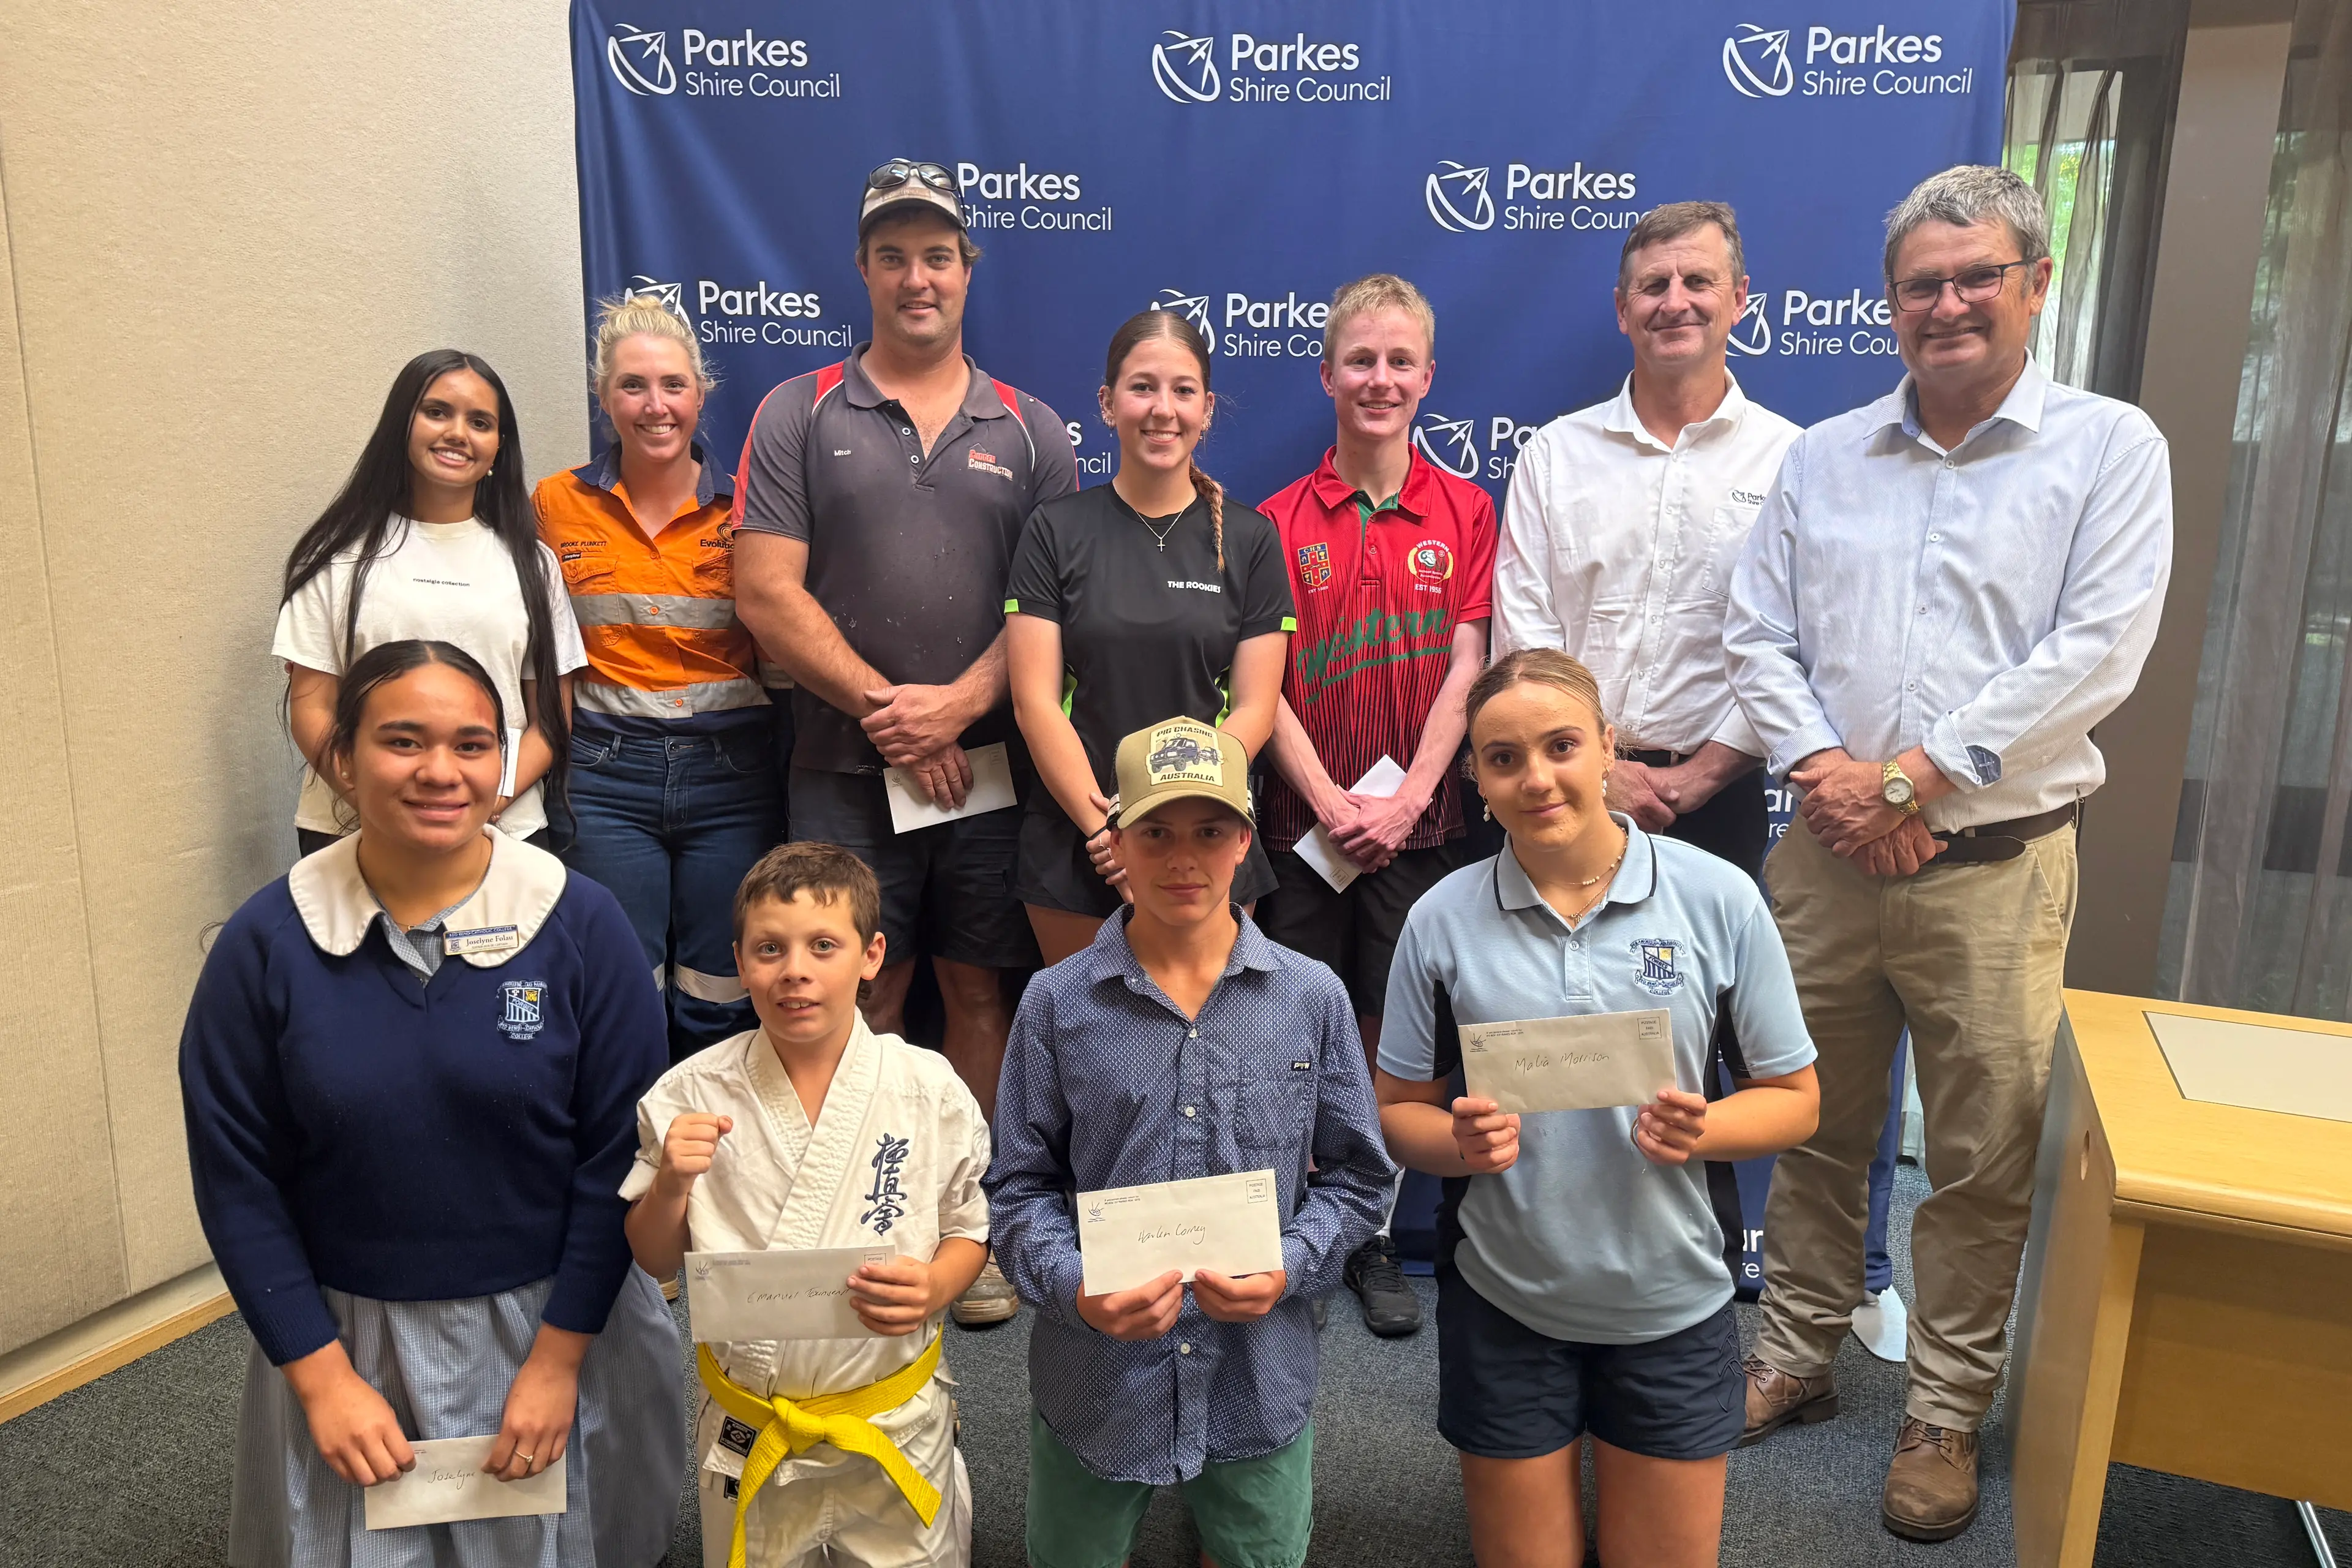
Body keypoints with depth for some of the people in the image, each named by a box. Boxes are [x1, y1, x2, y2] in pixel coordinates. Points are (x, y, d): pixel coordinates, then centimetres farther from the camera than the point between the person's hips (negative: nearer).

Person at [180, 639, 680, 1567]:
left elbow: (619, 1155, -10)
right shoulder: (266, 943, -10)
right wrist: (321, 1376, -6)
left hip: (550, 1320, 0)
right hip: (347, 1334, 1)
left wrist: (558, 1359, -10)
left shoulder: (582, 924, -14)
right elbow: (236, 1177, -5)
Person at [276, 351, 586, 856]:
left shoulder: (529, 562, 8)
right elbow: (311, 708, 1)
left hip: (504, 834, 1)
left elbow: (552, 718, 5)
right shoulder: (341, 556, 4)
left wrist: (488, 803, -12)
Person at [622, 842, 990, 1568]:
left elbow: (970, 1231, 0)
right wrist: (670, 1185, -19)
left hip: (897, 1428, 0)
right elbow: (656, 1260, 0)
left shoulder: (932, 1092, -12)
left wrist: (936, 1288, -20)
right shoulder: (692, 1094, -9)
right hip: (746, 1435, 1)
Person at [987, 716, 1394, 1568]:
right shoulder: (1057, 1003, -6)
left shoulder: (1313, 997, -4)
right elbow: (1021, 1185, -1)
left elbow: (1357, 1176, 3)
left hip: (1259, 1388, 1)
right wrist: (1074, 1287, -18)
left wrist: (1288, 1267, -13)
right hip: (1095, 1387, 0)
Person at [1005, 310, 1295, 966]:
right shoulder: (1056, 531, 1)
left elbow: (1253, 708, -1)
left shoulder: (1249, 538, 3)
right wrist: (1105, 832, -14)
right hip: (1076, 852, 0)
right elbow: (1035, 701, -5)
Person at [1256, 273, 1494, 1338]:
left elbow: (1466, 668, -2)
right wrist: (1330, 801, -11)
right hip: (1303, 819, 0)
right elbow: (1264, 684, -2)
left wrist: (1409, 797, -11)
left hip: (1418, 822, 0)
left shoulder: (1464, 512, 4)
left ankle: (1375, 1239, 23)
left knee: (1393, 1033, 8)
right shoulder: (1280, 521, 2)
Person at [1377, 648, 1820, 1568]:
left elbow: (1794, 1099, -1)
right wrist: (1460, 1142, -20)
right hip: (1503, 1302, 0)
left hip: (1667, 1300, 0)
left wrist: (1703, 1130, -20)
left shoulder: (1718, 898, -9)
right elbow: (1399, 1110, 0)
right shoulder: (1442, 921, -8)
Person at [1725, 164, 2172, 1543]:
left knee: (1983, 1162, 7)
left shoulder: (2110, 449, 0)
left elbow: (2096, 653, -11)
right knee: (1818, 1129, 14)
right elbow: (1760, 635, 5)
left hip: (1996, 866, -2)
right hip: (1828, 856, 3)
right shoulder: (1824, 458, 10)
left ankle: (1946, 1415, 25)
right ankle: (1798, 1358, 32)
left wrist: (1913, 781, -15)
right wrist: (1825, 773, -11)